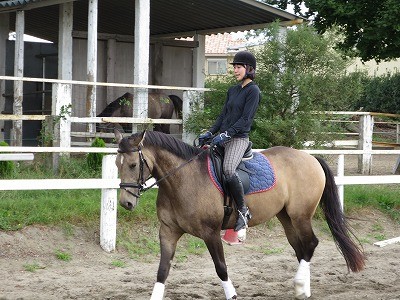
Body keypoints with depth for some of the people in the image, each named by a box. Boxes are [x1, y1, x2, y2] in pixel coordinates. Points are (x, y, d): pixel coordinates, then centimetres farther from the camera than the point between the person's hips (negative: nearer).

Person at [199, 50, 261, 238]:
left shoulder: (253, 91, -6)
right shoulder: (232, 91, 19)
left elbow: (245, 119, -14)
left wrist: (226, 134, -22)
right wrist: (210, 133, 6)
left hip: (239, 138, -9)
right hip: (222, 138, 9)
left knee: (228, 169, -33)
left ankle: (243, 211, -22)